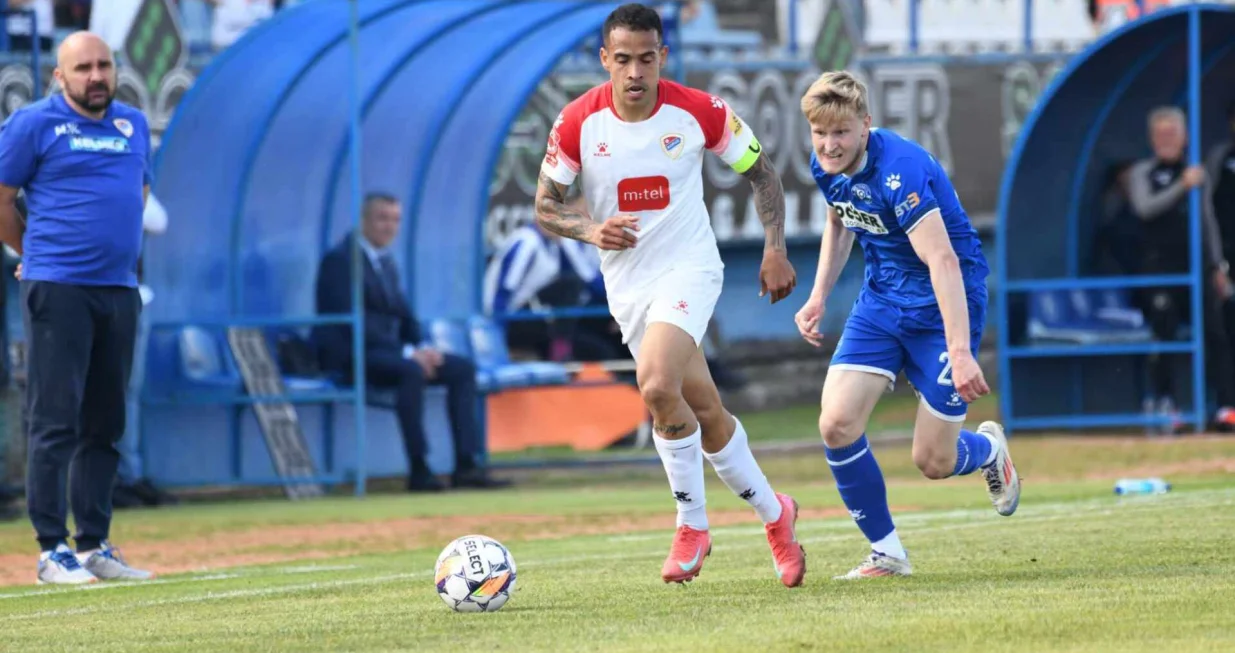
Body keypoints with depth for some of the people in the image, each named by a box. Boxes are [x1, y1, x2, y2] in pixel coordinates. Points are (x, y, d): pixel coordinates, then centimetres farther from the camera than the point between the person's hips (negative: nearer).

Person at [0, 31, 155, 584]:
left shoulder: (133, 125, 14)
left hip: (119, 290, 6)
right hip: (58, 290, -6)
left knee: (106, 425, 8)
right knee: (56, 422, -7)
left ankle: (94, 546, 14)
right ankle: (53, 550, -7)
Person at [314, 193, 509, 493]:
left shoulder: (387, 262, 20)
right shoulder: (340, 259, -10)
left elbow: (403, 316, 21)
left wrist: (422, 347, -2)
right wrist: (406, 352, -23)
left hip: (389, 351, 9)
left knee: (463, 369, -6)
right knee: (411, 371, -36)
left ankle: (467, 465, -13)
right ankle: (418, 471, -35)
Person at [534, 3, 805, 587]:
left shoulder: (699, 113, -11)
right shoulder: (578, 123, -9)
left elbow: (760, 171, 4)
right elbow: (545, 206, 0)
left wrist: (775, 249, -4)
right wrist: (590, 230, -20)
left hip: (689, 269, -3)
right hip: (626, 286, 3)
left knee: (657, 386, -26)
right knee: (705, 414, 8)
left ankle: (692, 526, -9)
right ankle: (774, 515, 28)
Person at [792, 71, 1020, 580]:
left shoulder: (899, 170, -29)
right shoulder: (826, 166, -4)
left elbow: (943, 261, -35)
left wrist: (960, 351, -42)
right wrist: (818, 298, 11)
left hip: (943, 307, -6)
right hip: (881, 303, 7)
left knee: (933, 462, -4)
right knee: (836, 425, -14)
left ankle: (989, 449, 34)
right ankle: (887, 552, 2)